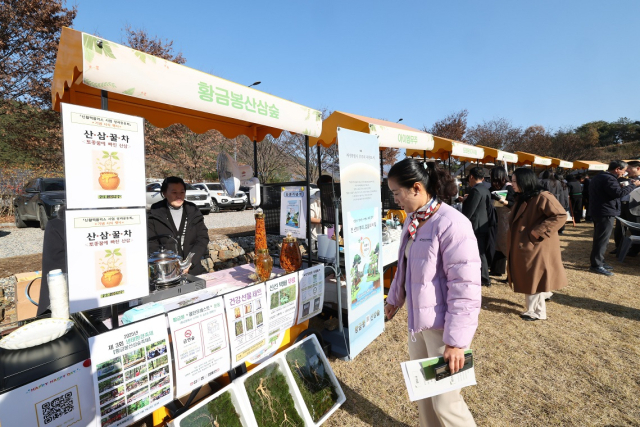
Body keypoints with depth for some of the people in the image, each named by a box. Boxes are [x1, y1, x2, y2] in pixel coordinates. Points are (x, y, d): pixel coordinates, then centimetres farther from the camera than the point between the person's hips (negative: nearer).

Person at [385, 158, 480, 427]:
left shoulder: (451, 224, -23)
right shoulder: (412, 220, 3)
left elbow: (465, 287, -23)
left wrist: (456, 341, -20)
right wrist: (394, 298, 23)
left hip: (443, 325, -8)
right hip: (417, 319, 8)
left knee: (444, 401, 7)